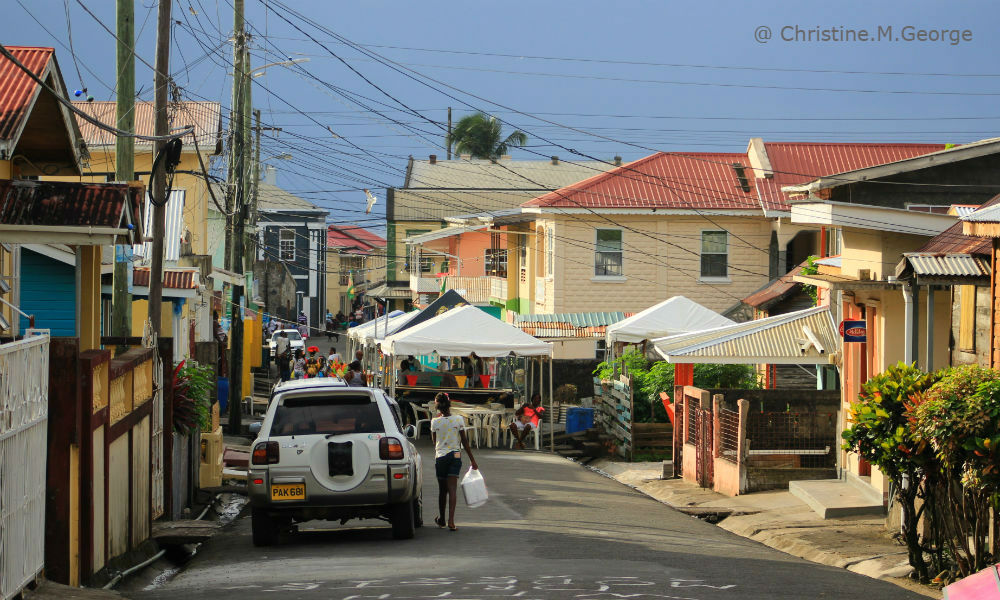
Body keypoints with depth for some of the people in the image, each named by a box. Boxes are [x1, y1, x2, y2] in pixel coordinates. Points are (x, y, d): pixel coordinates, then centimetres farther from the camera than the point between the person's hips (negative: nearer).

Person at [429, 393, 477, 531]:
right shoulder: (458, 420, -5)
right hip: (455, 455, -1)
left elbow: (434, 440, 10)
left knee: (442, 489, 13)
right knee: (452, 489, -5)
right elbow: (464, 441, -3)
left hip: (440, 456, 1)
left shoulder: (435, 422, -5)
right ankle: (451, 521, -17)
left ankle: (441, 519, 27)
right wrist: (472, 459, 4)